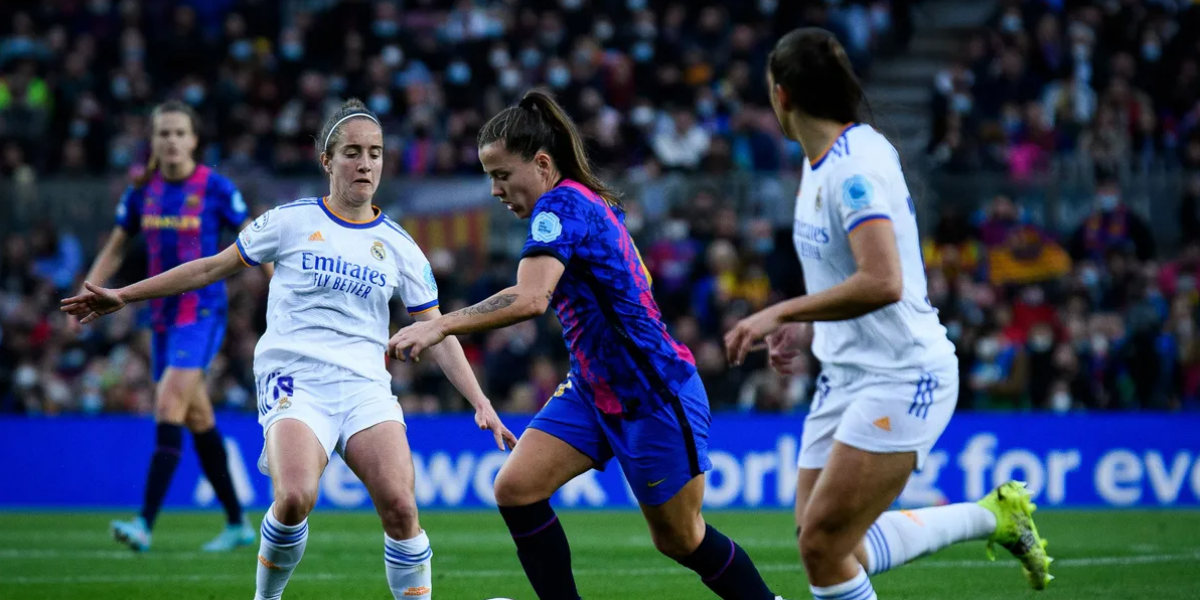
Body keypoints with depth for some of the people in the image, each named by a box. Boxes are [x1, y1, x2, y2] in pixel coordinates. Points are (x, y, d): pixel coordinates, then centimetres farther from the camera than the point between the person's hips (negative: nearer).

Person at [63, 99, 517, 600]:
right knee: (295, 498, -28)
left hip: (365, 388, 2)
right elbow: (213, 268, 15)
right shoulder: (291, 222, 7)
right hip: (294, 383, -2)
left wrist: (480, 403, 4)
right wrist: (123, 296, 15)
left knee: (400, 507, -20)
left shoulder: (398, 246, 13)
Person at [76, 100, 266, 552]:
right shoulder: (142, 191, 5)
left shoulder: (215, 189, -8)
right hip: (163, 315, 6)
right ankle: (237, 524, 23)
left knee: (168, 406, -18)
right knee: (197, 418, 11)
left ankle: (145, 523, -22)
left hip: (202, 314, -6)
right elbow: (115, 250, 14)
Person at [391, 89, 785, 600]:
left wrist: (442, 326, -41)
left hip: (653, 395, -9)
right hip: (594, 391, 9)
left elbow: (531, 298, -36)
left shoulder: (562, 204, -20)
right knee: (515, 487, -9)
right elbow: (637, 279, 21)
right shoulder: (594, 203, 7)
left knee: (679, 540, 4)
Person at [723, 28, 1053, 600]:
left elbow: (882, 283, -32)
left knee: (822, 545, -15)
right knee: (825, 545, 6)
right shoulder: (821, 161, 10)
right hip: (846, 375, 10)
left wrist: (782, 312, -27)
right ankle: (991, 515, 20)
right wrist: (800, 322, 12)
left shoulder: (855, 168, -20)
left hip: (902, 377, -10)